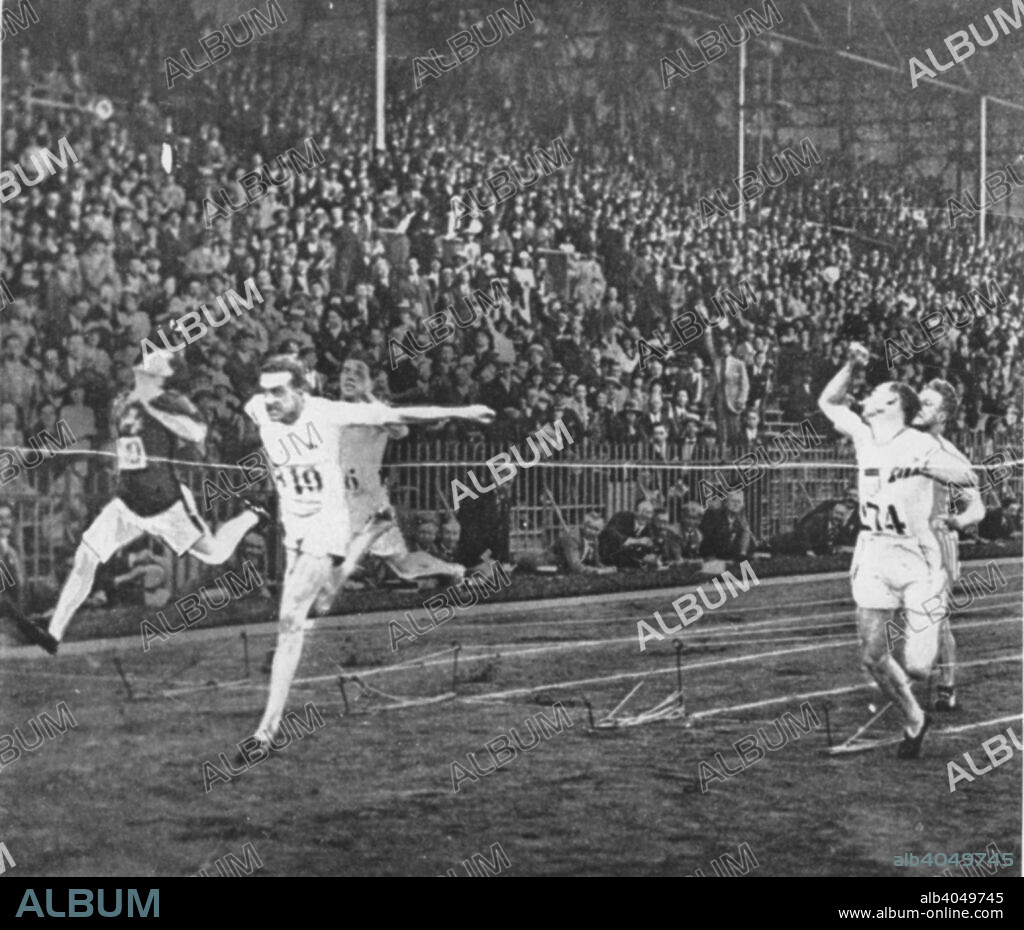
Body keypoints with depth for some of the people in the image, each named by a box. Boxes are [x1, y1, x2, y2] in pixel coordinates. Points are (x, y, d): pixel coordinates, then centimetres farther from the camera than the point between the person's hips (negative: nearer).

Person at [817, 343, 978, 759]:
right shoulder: (863, 435, 7)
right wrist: (851, 366, 8)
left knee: (916, 668, -9)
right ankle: (914, 721, 22)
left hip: (918, 560, -5)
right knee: (872, 656, 2)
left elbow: (967, 477, -20)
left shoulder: (920, 445, -10)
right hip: (873, 557, 5)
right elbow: (827, 402, 21)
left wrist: (920, 466, -32)